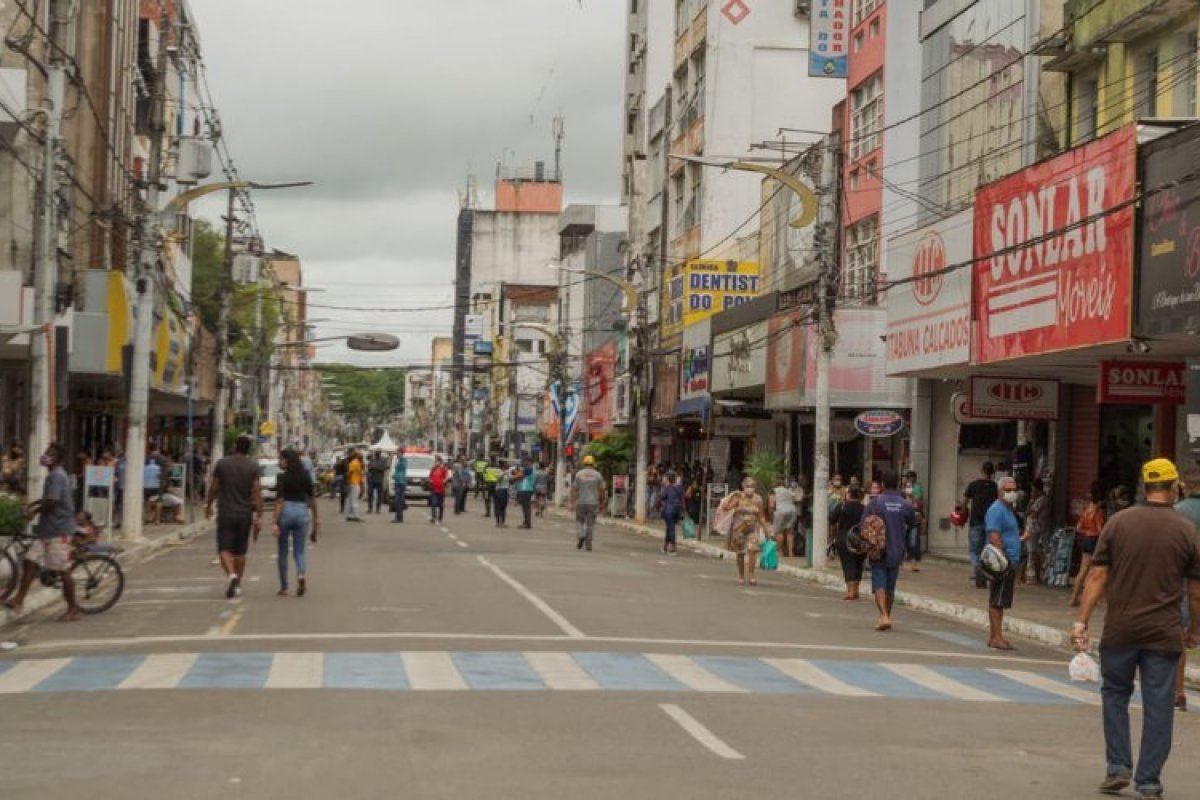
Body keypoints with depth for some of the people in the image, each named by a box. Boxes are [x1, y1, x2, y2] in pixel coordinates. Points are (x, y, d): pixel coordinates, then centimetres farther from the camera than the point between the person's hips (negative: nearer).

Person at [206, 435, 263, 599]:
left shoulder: (222, 463, -4)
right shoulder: (253, 466, -3)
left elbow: (213, 488, 2)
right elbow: (257, 493, -8)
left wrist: (208, 506, 19)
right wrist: (259, 517, -6)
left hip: (225, 513, -2)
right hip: (245, 514, 2)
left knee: (224, 549, -2)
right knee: (240, 551, 14)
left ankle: (232, 575, -26)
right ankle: (238, 585, 20)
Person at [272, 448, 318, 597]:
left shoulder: (283, 477, -8)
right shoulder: (306, 477, 5)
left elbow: (280, 501, -13)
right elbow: (312, 499, 7)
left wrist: (275, 522, -14)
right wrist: (315, 519, 15)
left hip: (286, 512, -3)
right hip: (302, 512, 3)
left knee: (283, 551, 11)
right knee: (299, 551, 9)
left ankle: (284, 587, 16)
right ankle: (302, 574, -21)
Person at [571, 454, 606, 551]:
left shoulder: (579, 474, 1)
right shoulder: (598, 475, 0)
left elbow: (574, 489, -3)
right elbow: (602, 490, 0)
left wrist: (572, 502, -1)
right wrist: (602, 503, 9)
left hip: (581, 502, 0)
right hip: (593, 503, 0)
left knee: (580, 521, 15)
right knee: (590, 524, 4)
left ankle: (581, 536, -10)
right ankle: (588, 544, 1)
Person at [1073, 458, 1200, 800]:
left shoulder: (1118, 522, -2)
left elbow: (1097, 575, -5)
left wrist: (1081, 621, -2)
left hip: (1119, 629, 1)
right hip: (1164, 633, 0)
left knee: (1115, 694, 18)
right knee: (1158, 706, 6)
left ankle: (1118, 768, 13)